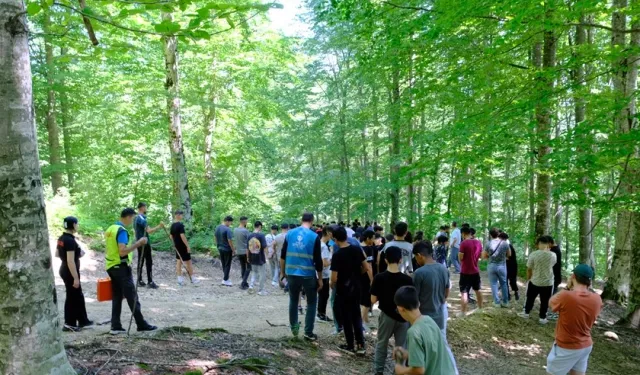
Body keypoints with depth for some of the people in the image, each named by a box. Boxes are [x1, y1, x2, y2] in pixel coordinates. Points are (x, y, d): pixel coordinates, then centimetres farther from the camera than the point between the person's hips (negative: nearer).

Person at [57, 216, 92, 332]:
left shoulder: (61, 238, 6)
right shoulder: (70, 241, -23)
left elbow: (58, 254, 19)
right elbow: (70, 261, -25)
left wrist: (77, 254, 14)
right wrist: (76, 278, -22)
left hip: (64, 270, 10)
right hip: (70, 272, -10)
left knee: (78, 296, 17)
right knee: (72, 297, 3)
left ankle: (83, 320, 27)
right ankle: (69, 324, 13)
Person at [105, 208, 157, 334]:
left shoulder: (111, 229, 11)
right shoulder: (122, 231, -18)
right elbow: (122, 252, -27)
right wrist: (138, 243, -26)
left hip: (111, 266, 9)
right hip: (121, 267, -9)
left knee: (117, 297, 11)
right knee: (132, 296, -2)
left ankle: (115, 326, 11)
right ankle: (141, 324, 4)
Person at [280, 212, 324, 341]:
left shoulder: (290, 233, 2)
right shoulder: (314, 236, -7)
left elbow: (283, 255, 6)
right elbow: (318, 260, -6)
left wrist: (283, 272, 16)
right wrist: (320, 278, 3)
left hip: (291, 273, 3)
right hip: (308, 275, -3)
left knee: (293, 300, 21)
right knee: (311, 303, 12)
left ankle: (294, 327, 28)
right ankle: (308, 333, 11)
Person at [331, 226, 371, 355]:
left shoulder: (337, 255, -20)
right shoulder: (357, 249, -4)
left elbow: (334, 278, -19)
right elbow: (366, 267, 3)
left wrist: (332, 286, 2)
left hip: (343, 290, -5)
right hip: (357, 288, 5)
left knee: (347, 318, 9)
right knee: (357, 317, 16)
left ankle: (350, 346, 19)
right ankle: (361, 345, 17)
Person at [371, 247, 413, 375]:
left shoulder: (379, 278, -15)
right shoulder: (407, 279, -14)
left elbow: (373, 300, -10)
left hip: (386, 315, 0)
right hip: (403, 317, 0)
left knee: (381, 344, 18)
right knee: (402, 346, 13)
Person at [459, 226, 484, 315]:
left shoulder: (464, 243, -18)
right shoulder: (478, 242, 2)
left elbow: (460, 258, -16)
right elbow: (480, 255, 12)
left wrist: (459, 253, 2)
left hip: (465, 272, -7)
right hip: (475, 271, 7)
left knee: (464, 292, -2)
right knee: (477, 290, 22)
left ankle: (463, 312, -1)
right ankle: (480, 308, 36)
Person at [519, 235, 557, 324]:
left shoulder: (533, 254, -16)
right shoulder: (553, 255, -11)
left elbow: (529, 269, -8)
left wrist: (528, 279, 10)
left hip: (535, 281, -1)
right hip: (548, 282, 1)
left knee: (530, 298, 20)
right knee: (545, 301, 14)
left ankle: (526, 313, 34)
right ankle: (542, 318, 23)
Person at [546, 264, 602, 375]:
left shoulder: (565, 296, -27)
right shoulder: (597, 299, -10)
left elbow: (551, 303, -6)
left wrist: (567, 288, -2)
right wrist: (587, 288, 2)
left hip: (566, 347, -5)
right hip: (586, 346, 5)